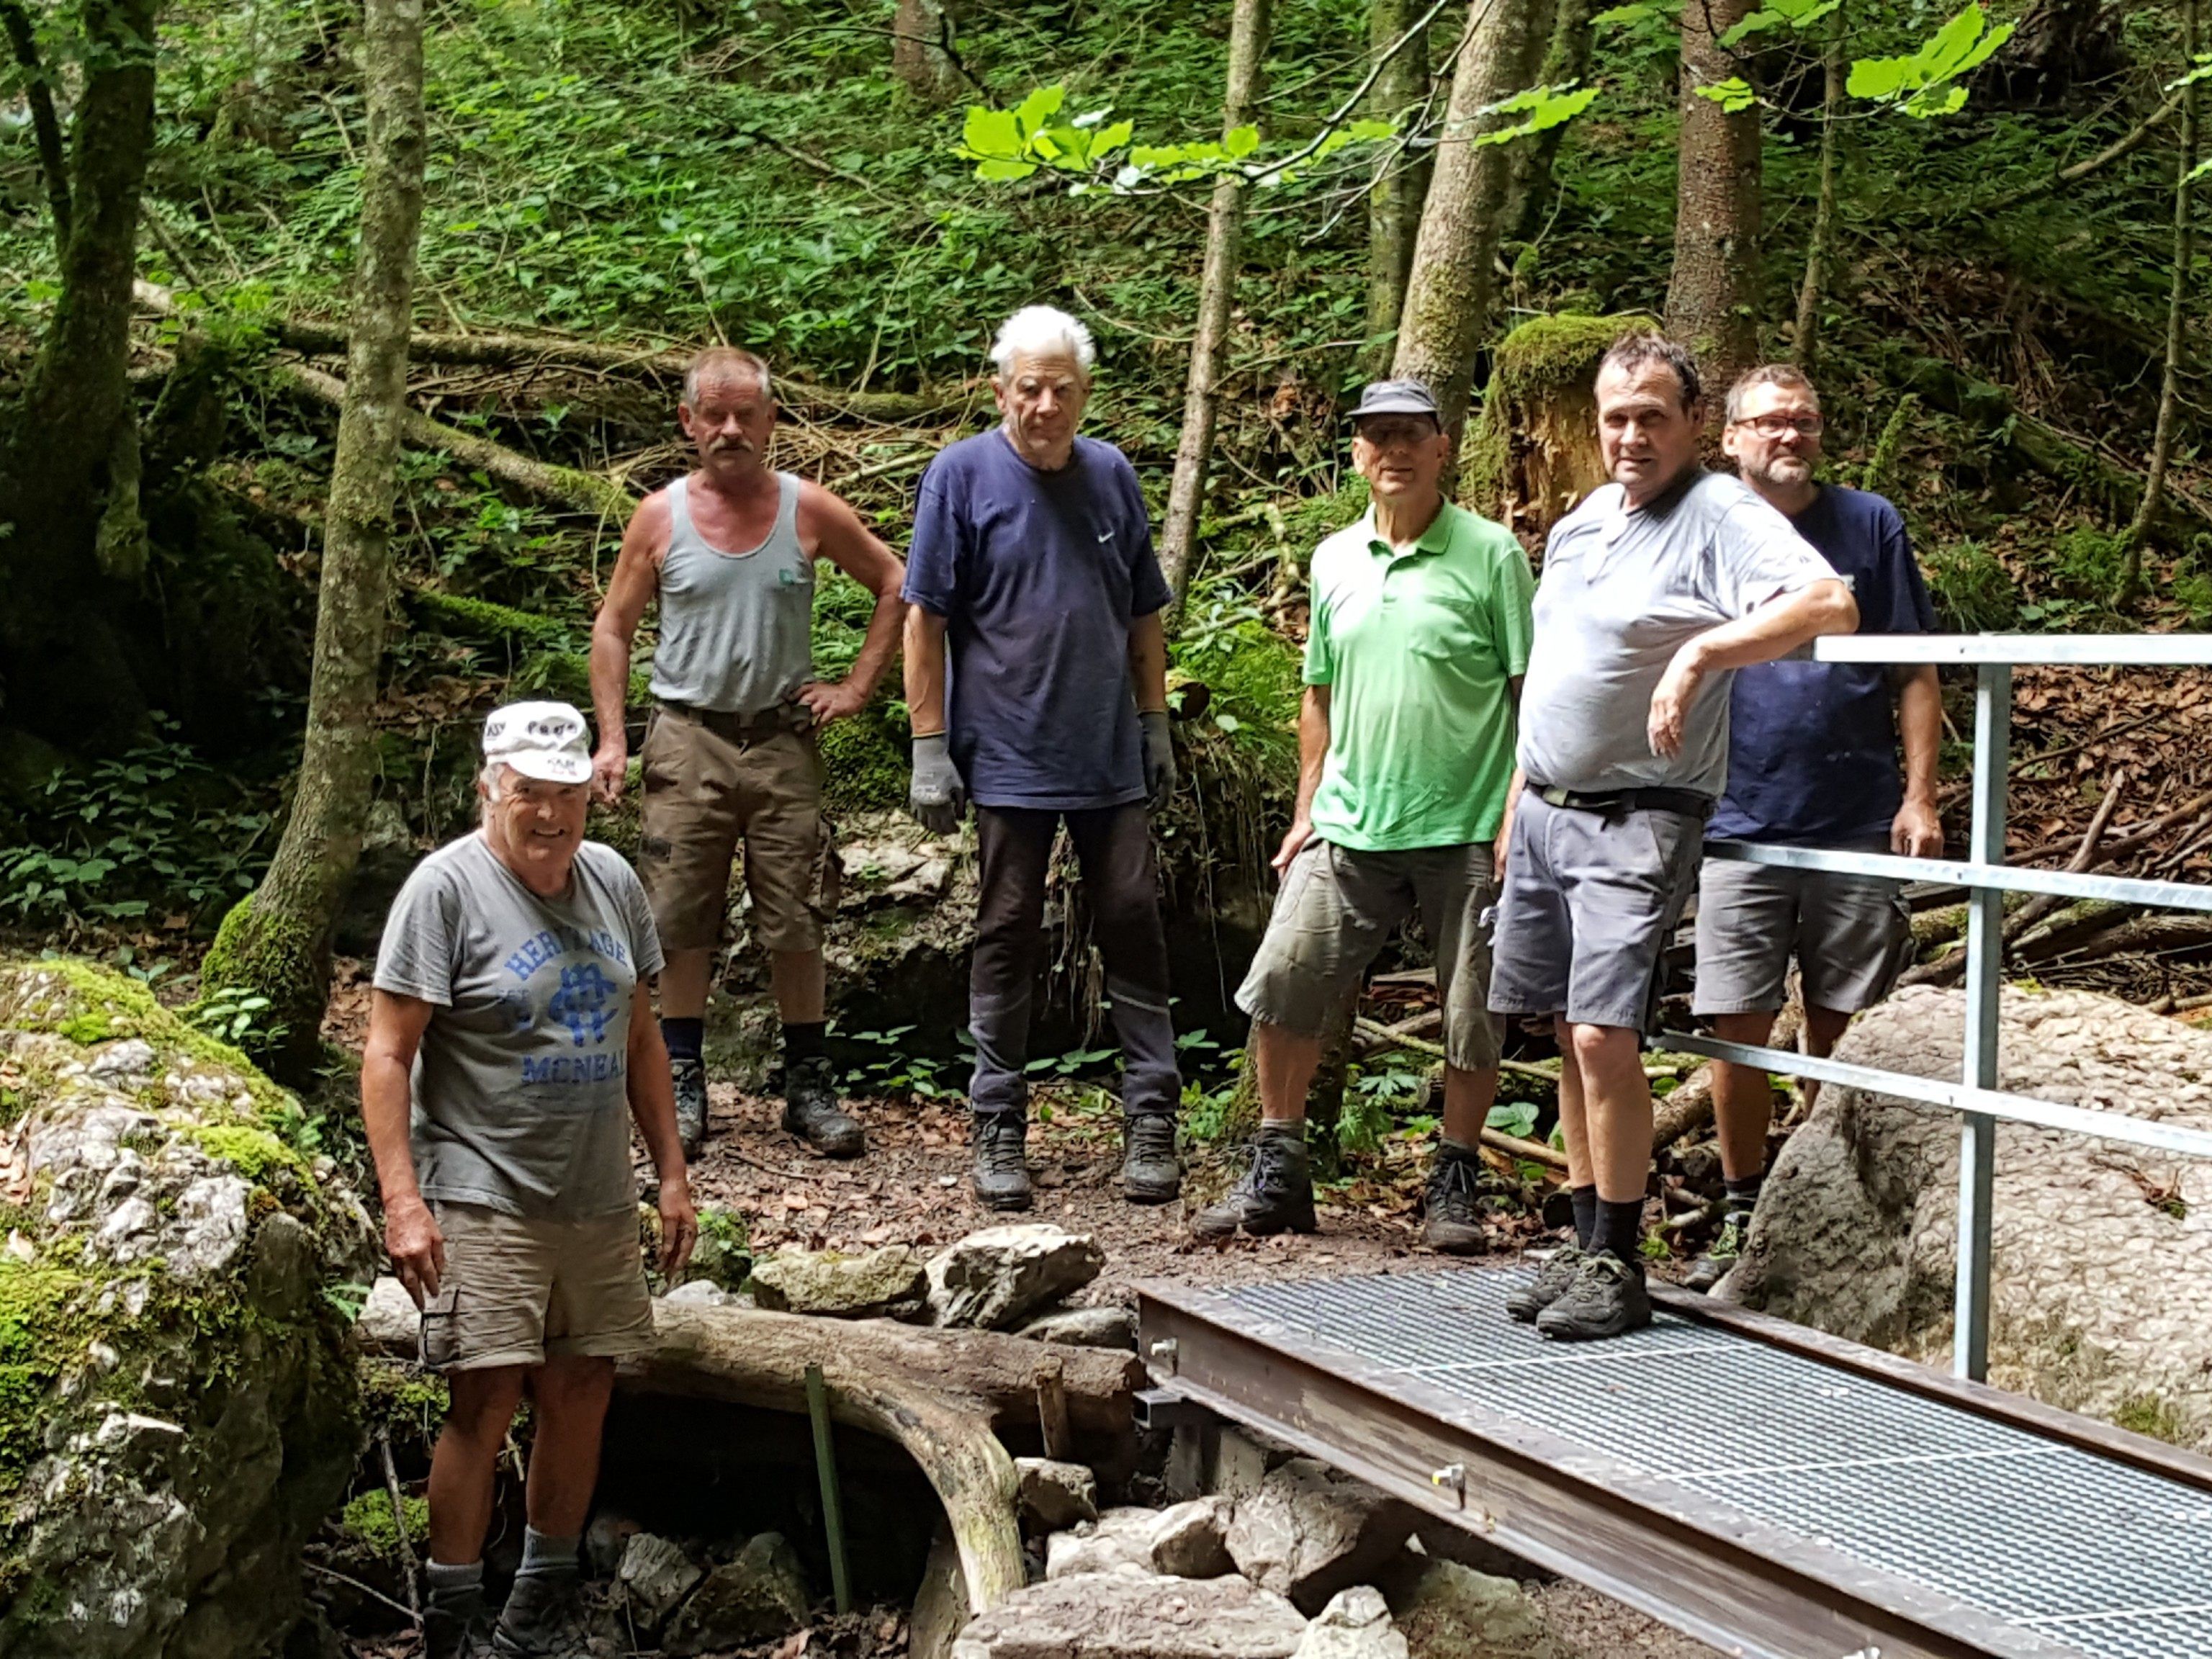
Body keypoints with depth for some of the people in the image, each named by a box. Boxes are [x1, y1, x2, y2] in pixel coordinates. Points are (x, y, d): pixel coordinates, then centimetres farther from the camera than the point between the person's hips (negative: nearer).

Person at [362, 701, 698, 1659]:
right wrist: (403, 1202, -18)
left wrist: (672, 1174, 15)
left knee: (579, 1395, 8)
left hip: (599, 1201, 6)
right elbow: (388, 1053, -12)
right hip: (485, 1204, -6)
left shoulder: (611, 881, 9)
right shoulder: (446, 887, -9)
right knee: (487, 1402, -9)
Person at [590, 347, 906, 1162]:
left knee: (796, 924, 2)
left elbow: (894, 585, 11)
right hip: (688, 737, 0)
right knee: (682, 920, 2)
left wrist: (857, 687, 4)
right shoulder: (660, 516, 1)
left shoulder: (808, 511, 0)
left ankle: (809, 1086, 12)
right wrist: (611, 738, -1)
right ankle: (683, 1084, 12)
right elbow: (613, 628, 8)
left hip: (782, 738, 0)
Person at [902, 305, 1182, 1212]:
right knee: (1006, 939, 5)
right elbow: (925, 619, -4)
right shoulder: (962, 475, -4)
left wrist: (1156, 727, 13)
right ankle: (998, 1130, 13)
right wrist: (929, 748, -8)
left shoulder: (1111, 475, 7)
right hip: (1008, 757, -3)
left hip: (1111, 758, 3)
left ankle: (1152, 1119, 10)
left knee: (1133, 930, 3)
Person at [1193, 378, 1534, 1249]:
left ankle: (1456, 1184, 20)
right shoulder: (1334, 560, 10)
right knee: (1279, 989, -1)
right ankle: (1276, 1174, 13)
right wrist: (1307, 811, 14)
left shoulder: (1490, 554, -5)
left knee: (1470, 1020, 4)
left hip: (1465, 830, -4)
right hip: (1351, 828, 4)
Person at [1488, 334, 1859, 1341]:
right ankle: (1584, 1247, 19)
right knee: (1570, 1037, 10)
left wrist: (1700, 652, -32)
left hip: (1638, 820, -8)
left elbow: (1831, 605, -26)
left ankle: (1618, 1268, -4)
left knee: (1606, 1039, -13)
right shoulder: (1578, 524, 15)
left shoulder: (1721, 515, -9)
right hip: (1546, 810, 8)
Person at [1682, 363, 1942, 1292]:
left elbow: (1915, 674, 4)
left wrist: (1919, 797, -4)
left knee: (1840, 1037, 6)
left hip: (1858, 828, 0)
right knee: (1738, 1029, 0)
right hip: (1738, 827, 1)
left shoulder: (1869, 526, 4)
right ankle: (1743, 1218, 14)